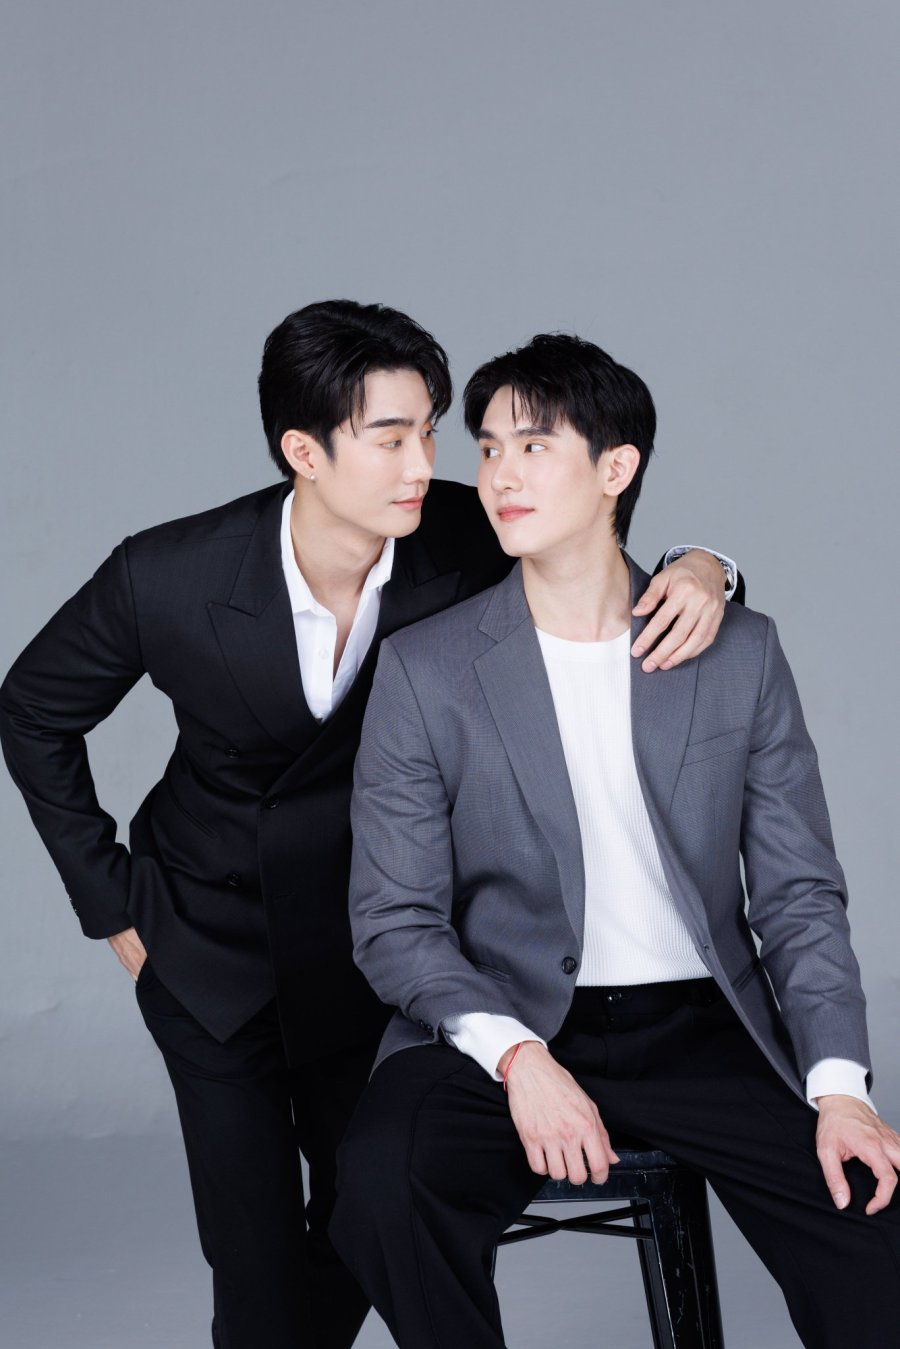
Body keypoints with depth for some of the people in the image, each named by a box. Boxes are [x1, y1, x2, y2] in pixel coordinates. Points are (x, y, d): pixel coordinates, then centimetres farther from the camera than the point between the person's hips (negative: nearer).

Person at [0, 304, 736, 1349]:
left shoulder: (460, 543, -19)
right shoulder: (166, 579, -22)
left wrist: (697, 568, -26)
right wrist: (112, 904, -2)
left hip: (365, 944, 2)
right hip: (212, 942, -2)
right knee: (255, 1260, 0)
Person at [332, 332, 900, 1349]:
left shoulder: (738, 654, 5)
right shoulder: (424, 670, 0)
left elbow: (799, 893, 5)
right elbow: (394, 919, -3)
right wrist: (516, 1056, -20)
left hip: (702, 1026, 1)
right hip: (507, 1025, -1)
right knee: (382, 1180, -32)